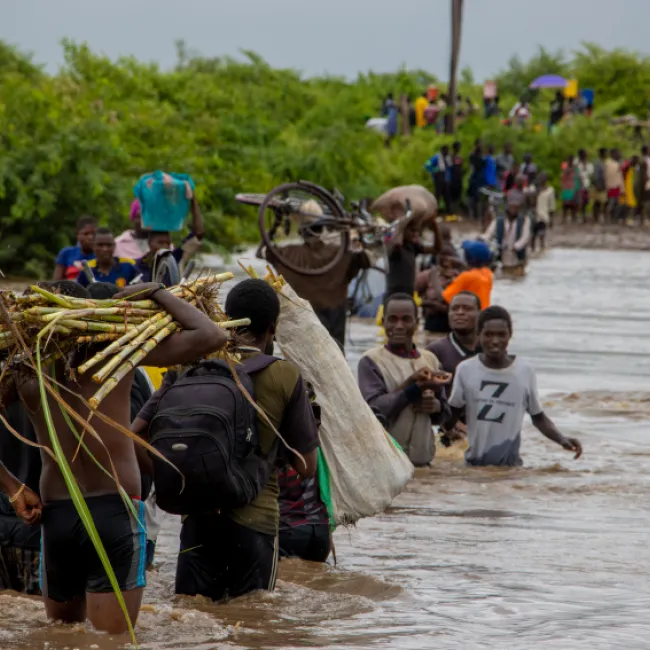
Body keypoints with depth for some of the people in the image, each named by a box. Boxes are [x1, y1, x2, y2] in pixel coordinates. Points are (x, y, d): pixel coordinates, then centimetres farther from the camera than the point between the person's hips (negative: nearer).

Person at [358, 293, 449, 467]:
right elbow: (374, 409, -14)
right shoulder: (371, 361, -2)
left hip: (422, 459, 5)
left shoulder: (429, 360, 13)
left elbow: (443, 413, 20)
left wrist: (435, 406, -3)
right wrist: (414, 386, -20)